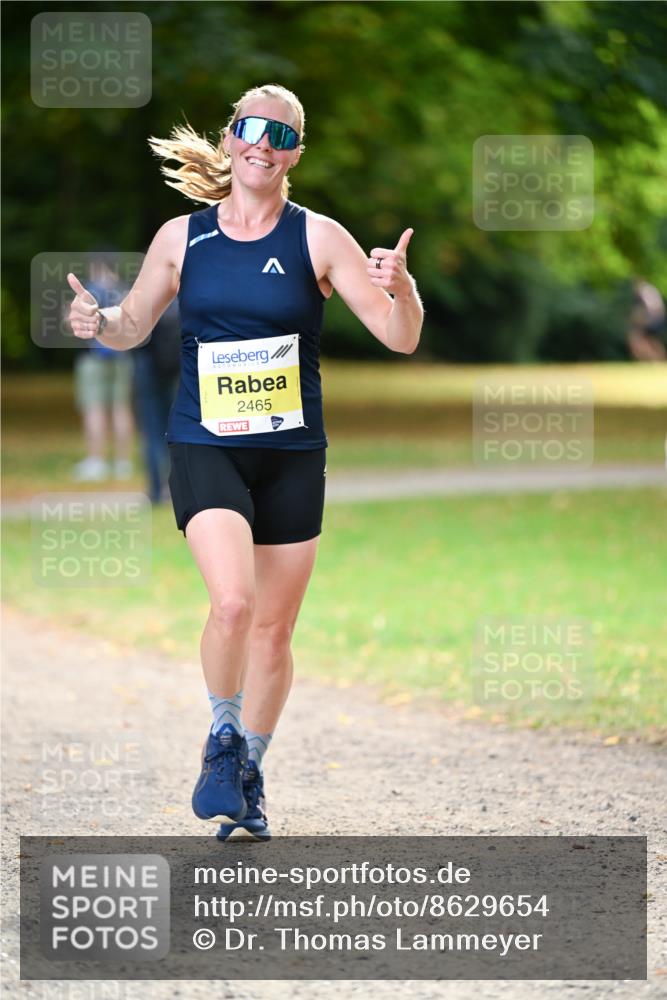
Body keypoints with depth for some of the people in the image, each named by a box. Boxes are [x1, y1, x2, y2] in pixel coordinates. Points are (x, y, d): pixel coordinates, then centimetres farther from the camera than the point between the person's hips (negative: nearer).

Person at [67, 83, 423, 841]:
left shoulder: (318, 239, -2)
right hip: (205, 451, -1)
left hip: (292, 456, 1)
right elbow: (133, 326, 15)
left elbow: (401, 338, -6)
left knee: (273, 629, 7)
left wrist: (399, 288, -27)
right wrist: (97, 322, -8)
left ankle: (248, 776, 27)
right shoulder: (182, 237, 2)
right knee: (233, 601, -23)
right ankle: (222, 737, 3)